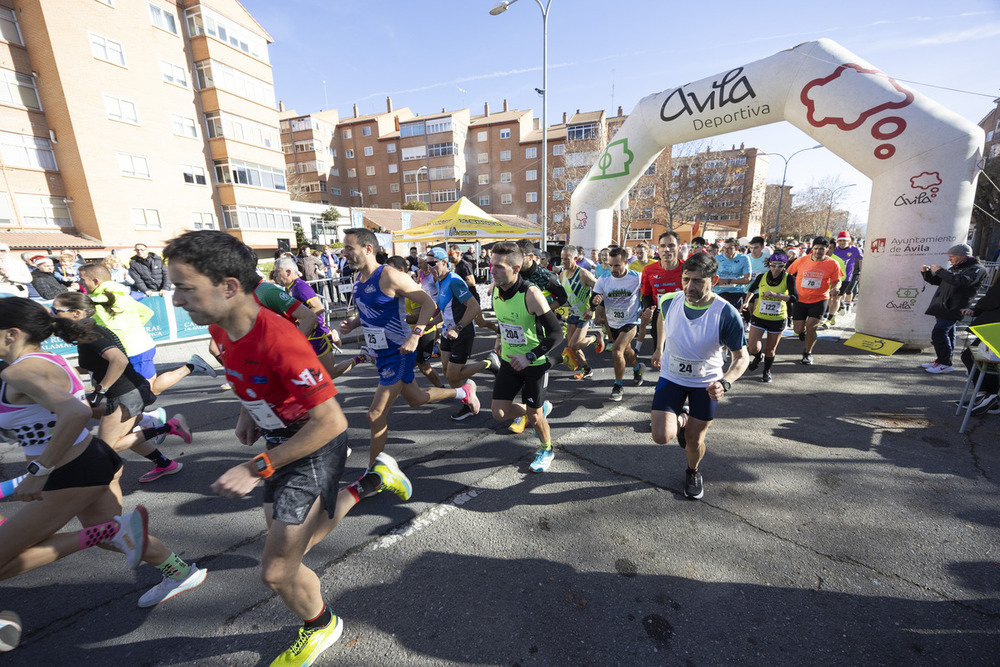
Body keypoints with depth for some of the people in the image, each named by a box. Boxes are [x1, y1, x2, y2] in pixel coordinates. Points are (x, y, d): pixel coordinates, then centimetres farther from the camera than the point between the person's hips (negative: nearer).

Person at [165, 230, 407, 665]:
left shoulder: (279, 342, -33)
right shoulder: (221, 328, -5)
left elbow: (331, 422, -29)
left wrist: (256, 469, -25)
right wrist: (249, 411, 4)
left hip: (315, 449, -9)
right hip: (281, 445, 9)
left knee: (276, 572, 1)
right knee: (290, 543, 22)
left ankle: (321, 627, 35)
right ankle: (372, 481, 34)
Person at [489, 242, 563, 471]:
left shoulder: (531, 293, -26)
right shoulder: (494, 288, -6)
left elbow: (556, 334, -25)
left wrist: (529, 357, -29)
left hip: (535, 363, -5)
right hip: (509, 359, 6)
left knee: (533, 415, 7)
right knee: (499, 413, 3)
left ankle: (546, 450, 39)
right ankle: (542, 408, 31)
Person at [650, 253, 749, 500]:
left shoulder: (727, 315, -24)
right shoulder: (669, 301, -17)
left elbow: (742, 356, -14)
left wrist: (725, 383, -32)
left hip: (706, 383, -1)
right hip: (671, 377, 2)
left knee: (694, 441, 8)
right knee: (661, 437, -10)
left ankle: (693, 472, 44)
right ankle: (681, 420, 27)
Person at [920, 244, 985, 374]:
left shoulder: (976, 269, -6)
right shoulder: (954, 268, 21)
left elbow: (961, 281, -24)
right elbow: (936, 281, 28)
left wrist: (940, 271, -19)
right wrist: (927, 272, 9)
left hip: (954, 309, -9)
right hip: (943, 307, 9)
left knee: (939, 332, -16)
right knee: (947, 334, 14)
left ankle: (945, 363, -11)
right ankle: (941, 360, 20)